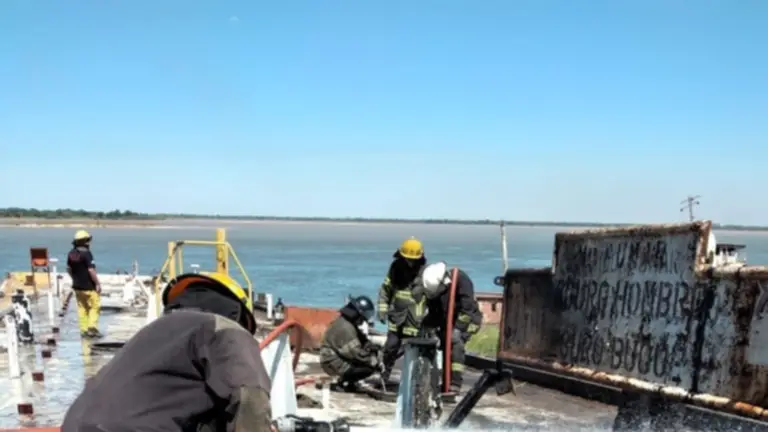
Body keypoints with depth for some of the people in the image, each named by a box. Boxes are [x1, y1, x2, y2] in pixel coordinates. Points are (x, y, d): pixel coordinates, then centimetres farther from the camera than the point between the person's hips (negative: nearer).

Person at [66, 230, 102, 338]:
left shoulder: (71, 254, 5)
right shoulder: (86, 253, -19)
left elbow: (69, 269, 16)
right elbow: (91, 270, -22)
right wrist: (97, 283, -16)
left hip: (77, 286, 8)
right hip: (89, 286, -7)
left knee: (82, 308, 13)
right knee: (95, 306, 2)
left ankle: (84, 330, 15)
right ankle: (92, 328, -4)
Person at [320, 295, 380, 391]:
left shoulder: (350, 323, 7)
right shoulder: (346, 328, -26)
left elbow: (363, 342, 13)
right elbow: (357, 353, -26)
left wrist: (374, 348, -6)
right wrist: (375, 362, -16)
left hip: (340, 357, 10)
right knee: (369, 368, -20)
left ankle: (346, 380, 8)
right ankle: (343, 382, -2)